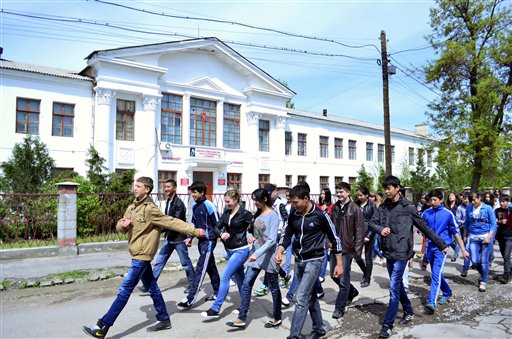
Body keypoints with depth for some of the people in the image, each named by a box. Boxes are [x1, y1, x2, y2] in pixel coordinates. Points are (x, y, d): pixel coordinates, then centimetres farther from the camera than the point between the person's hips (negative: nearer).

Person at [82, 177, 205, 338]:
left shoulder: (150, 209, -16)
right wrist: (123, 224, -12)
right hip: (139, 254, 9)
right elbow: (119, 227, 13)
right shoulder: (131, 207, 10)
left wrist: (194, 231, -17)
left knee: (125, 290, -5)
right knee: (152, 288, 16)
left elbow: (173, 222, -15)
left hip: (142, 255, -9)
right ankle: (164, 320, 28)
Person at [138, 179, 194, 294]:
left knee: (186, 263, 6)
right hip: (169, 238, 8)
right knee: (159, 262, 6)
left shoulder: (179, 203, -18)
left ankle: (193, 284, 22)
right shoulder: (168, 202, 9)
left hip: (178, 238, -7)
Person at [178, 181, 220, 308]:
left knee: (200, 269, -7)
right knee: (211, 267, 16)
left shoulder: (208, 205, -14)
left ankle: (190, 299, -6)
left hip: (209, 241, -8)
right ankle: (217, 292, 29)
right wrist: (190, 237, 12)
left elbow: (217, 224, -12)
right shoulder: (195, 207, 9)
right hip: (201, 241, 8)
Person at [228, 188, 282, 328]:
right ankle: (241, 318, 9)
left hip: (268, 256, -7)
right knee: (246, 284, 2)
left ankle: (277, 318, 27)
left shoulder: (273, 215, -15)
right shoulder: (257, 214, 8)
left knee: (273, 288, 9)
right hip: (255, 254, 7)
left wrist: (257, 254, -28)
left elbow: (272, 240, -22)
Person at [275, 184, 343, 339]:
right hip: (299, 261, 6)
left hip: (314, 261, -6)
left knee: (301, 299, -10)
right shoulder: (293, 216, 0)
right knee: (310, 296, 18)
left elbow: (334, 239, -7)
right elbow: (287, 236, 7)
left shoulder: (320, 215, -15)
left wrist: (339, 264, -6)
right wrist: (279, 252, -13)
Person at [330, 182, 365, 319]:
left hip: (346, 249, -6)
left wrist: (357, 251, -13)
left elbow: (360, 231, -10)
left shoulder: (355, 209, -9)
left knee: (343, 280, 0)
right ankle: (352, 292, 40)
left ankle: (340, 308, 15)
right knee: (334, 275, 16)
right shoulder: (335, 207, 7)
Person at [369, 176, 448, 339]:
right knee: (398, 285, 19)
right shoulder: (382, 207, 5)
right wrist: (380, 229, -22)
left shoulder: (408, 207, -8)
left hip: (401, 252, -5)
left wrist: (441, 244, 2)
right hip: (388, 252, 5)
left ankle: (388, 325, 2)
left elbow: (424, 227, -2)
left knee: (394, 289, -5)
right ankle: (409, 312, 40)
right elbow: (372, 223, 1)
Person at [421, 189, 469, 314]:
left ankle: (432, 302, -17)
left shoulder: (448, 214, -6)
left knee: (436, 274, -14)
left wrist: (463, 249, 0)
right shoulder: (426, 213, 2)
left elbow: (456, 232, -2)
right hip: (430, 246, 5)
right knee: (437, 273, 18)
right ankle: (447, 292, 41)